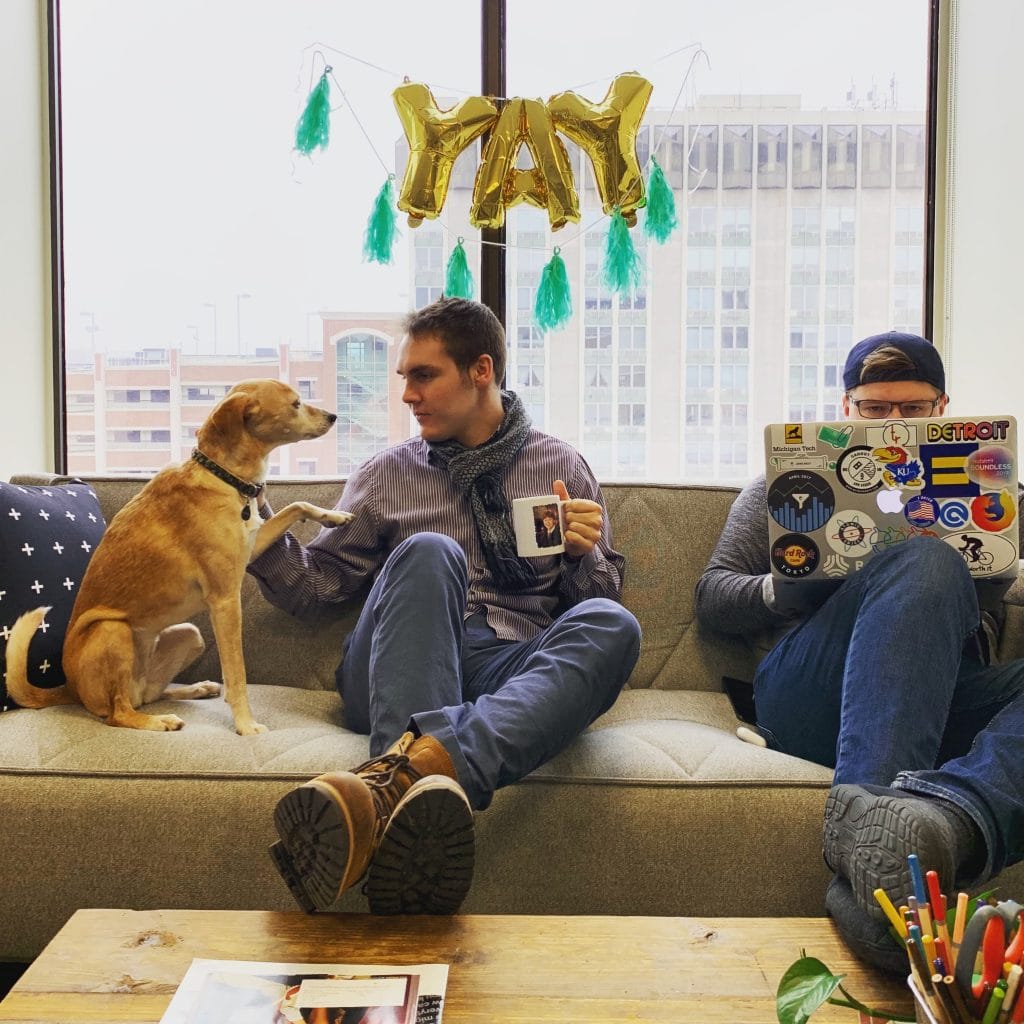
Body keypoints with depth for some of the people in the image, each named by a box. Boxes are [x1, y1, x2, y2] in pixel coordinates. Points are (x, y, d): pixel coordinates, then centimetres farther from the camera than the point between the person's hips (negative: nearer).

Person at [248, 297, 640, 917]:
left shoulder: (561, 465, 16)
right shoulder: (387, 475, 17)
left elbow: (603, 598, 18)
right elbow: (312, 588, 16)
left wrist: (585, 554, -3)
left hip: (517, 677, 1)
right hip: (402, 675, 0)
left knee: (613, 626, -31)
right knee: (429, 552, -30)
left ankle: (400, 773, -53)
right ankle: (417, 794, -53)